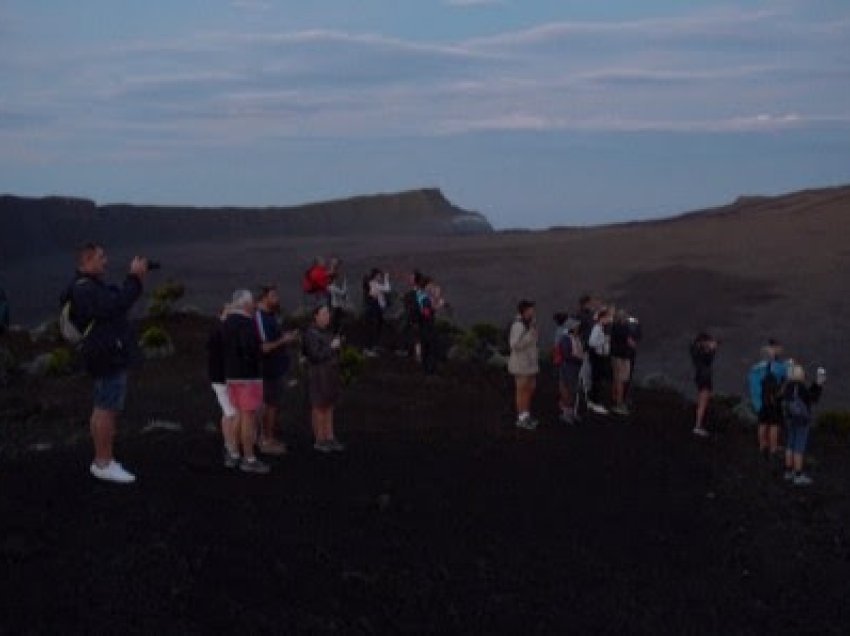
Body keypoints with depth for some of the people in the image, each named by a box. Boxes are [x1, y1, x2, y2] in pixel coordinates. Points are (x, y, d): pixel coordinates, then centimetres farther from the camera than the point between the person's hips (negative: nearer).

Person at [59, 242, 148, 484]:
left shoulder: (91, 287, 20)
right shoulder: (84, 289, -15)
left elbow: (120, 301, 22)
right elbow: (115, 306, -25)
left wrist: (136, 279, 11)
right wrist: (134, 278, -19)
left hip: (112, 356, 11)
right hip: (108, 356, -11)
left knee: (109, 410, 13)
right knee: (105, 409, -8)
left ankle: (104, 461, 19)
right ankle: (103, 463, -6)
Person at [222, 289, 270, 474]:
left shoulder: (228, 321, 11)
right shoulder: (246, 322, -18)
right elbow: (251, 347, -27)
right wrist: (259, 353, -9)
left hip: (231, 374, 9)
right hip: (248, 375, -9)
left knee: (240, 414, 17)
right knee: (249, 416, -5)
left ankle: (235, 454, 23)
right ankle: (249, 459, -2)